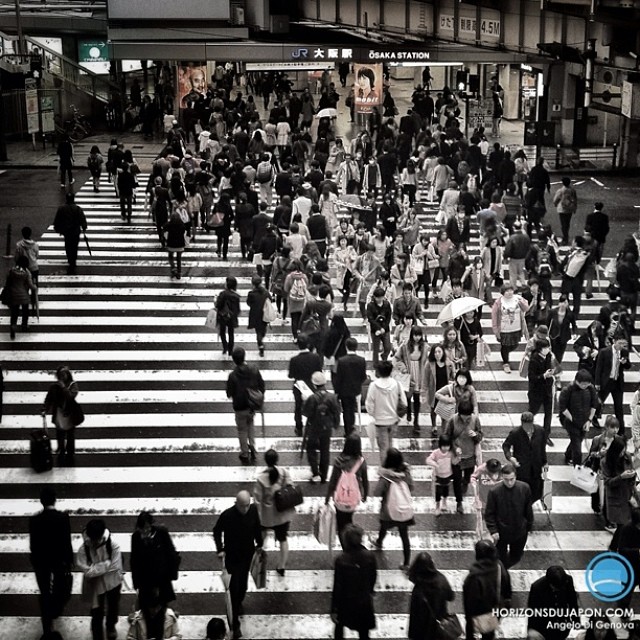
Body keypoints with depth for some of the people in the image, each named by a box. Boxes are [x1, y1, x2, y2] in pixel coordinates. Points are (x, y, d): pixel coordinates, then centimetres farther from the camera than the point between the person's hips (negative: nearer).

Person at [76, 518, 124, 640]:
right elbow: (87, 571, -29)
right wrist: (106, 564, -26)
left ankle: (111, 626, 56)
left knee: (113, 607, 26)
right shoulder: (83, 550, -25)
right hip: (95, 585, -2)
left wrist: (96, 567, -24)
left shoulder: (113, 544, -24)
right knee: (97, 614, 4)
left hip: (113, 582, 2)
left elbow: (115, 566, -24)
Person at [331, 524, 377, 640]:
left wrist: (333, 609, -9)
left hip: (345, 602, -2)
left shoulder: (341, 560, -26)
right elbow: (373, 577, 1)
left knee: (339, 626, 27)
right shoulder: (369, 556, -16)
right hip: (364, 602, 2)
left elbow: (337, 586, -19)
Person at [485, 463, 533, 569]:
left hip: (520, 532, 3)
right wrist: (493, 530, -17)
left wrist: (529, 526, 7)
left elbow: (528, 509, 1)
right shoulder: (495, 492, -20)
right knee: (501, 559, 10)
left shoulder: (524, 488, -14)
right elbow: (489, 514, -10)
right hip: (501, 532, -3)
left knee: (515, 557, 21)